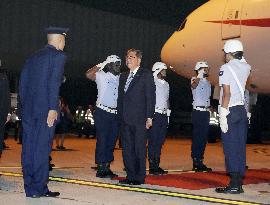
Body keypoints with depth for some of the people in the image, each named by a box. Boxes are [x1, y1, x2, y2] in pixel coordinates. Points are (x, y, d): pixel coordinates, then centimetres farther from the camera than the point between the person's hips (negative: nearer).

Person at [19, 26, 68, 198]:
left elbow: (22, 83, 15)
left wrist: (25, 106, 19)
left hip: (29, 108, 7)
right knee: (42, 148, -3)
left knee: (29, 148, 8)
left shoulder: (33, 57, 17)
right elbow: (54, 83, -14)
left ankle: (30, 187, 14)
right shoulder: (59, 55, -3)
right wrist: (53, 109, -16)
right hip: (45, 108, -7)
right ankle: (38, 188, 0)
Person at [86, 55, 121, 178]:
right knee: (102, 140, -4)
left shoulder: (120, 79, 11)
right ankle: (100, 169, 1)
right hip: (102, 113, -5)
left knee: (111, 141, 8)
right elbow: (88, 74, -18)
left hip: (115, 114, 5)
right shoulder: (102, 76, -3)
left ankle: (107, 168, 16)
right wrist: (101, 65, -10)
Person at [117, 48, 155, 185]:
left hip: (139, 119, -6)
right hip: (125, 119, 6)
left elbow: (150, 97, -5)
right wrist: (119, 116, 10)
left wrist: (149, 117, -11)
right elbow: (120, 97, 18)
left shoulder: (146, 75, -1)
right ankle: (130, 176, 15)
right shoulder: (123, 76, 18)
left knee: (139, 149, -2)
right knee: (127, 149, 8)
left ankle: (139, 177, 5)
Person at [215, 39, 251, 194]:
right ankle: (239, 184, 11)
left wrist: (223, 115, -16)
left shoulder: (226, 68, -9)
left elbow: (227, 93, -16)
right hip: (242, 110, 7)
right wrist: (239, 57, 22)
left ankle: (234, 185, -7)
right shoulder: (246, 67, 9)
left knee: (231, 148, -6)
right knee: (240, 147, 8)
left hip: (230, 110, -7)